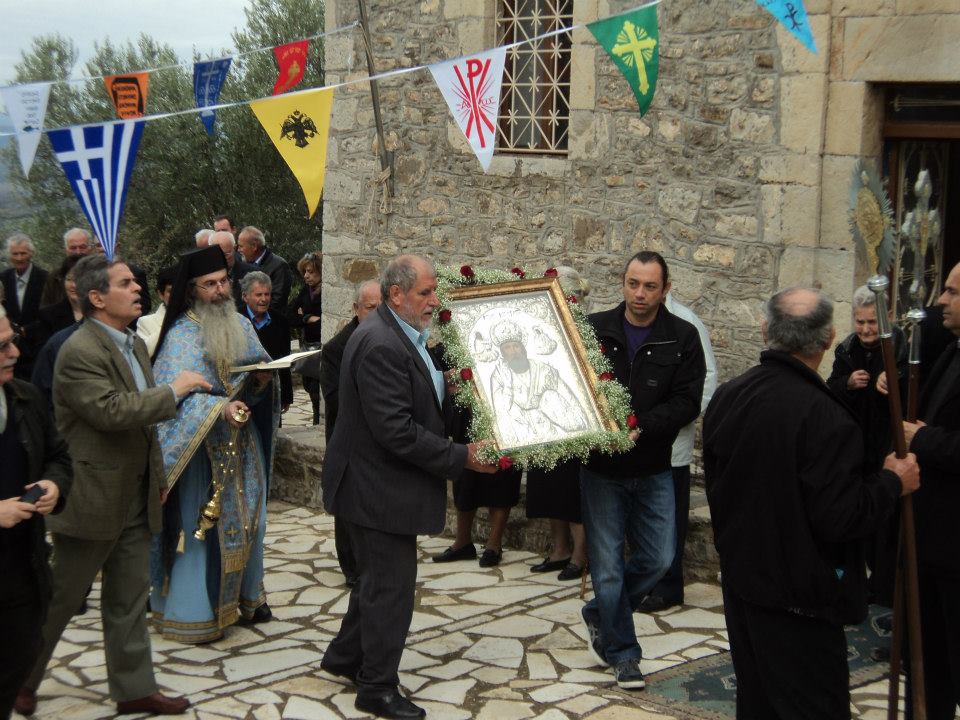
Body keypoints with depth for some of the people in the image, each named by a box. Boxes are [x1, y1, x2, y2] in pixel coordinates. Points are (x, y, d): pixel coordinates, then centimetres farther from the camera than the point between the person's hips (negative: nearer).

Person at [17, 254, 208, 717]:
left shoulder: (135, 344, 11)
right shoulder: (80, 351, -18)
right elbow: (112, 411, -29)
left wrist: (158, 476, 20)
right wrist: (173, 391, -21)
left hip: (135, 499, 8)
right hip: (93, 499, -8)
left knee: (129, 600, 13)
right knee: (61, 598, 6)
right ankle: (20, 680, 23)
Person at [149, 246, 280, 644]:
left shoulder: (242, 326, 7)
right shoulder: (181, 335, -11)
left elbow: (259, 379, 14)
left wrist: (263, 380, -9)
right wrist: (218, 407, -35)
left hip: (242, 443, 6)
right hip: (201, 448, -6)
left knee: (245, 517, 12)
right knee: (201, 523, -2)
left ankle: (243, 595, 27)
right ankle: (193, 611, 8)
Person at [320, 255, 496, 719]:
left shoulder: (402, 334, 7)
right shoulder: (381, 345, -25)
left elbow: (421, 402, 15)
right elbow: (397, 431, -28)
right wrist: (461, 457, -22)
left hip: (381, 484, 10)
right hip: (379, 488, -10)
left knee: (379, 577, 22)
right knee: (392, 585, 0)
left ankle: (345, 656, 38)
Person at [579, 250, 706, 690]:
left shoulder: (682, 338, -4)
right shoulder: (594, 329, -4)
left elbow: (687, 402, -10)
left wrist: (641, 427, -23)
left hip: (653, 470, 1)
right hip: (602, 468, -1)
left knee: (658, 559, 6)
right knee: (607, 564, 2)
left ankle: (598, 615, 30)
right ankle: (623, 654, 17)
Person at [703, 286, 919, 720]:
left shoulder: (727, 396, 0)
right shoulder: (824, 415, -25)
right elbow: (838, 518, -26)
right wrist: (892, 483, -9)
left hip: (739, 581, 8)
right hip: (799, 598, -8)